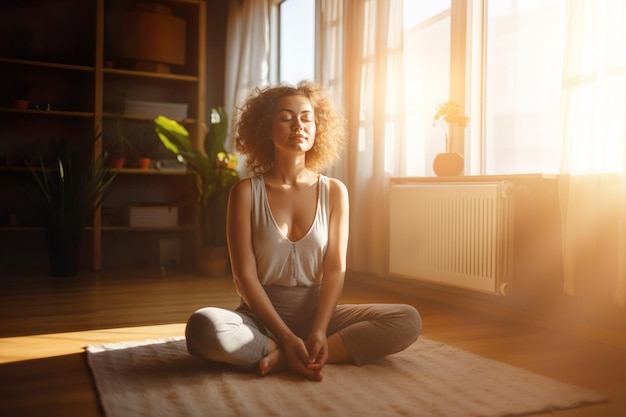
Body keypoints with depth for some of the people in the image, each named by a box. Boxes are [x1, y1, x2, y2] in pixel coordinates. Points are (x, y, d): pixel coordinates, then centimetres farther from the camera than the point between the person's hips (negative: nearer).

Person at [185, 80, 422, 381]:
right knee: (203, 327, -34)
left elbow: (335, 268, -3)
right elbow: (245, 275, -8)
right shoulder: (246, 192, -3)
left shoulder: (334, 191, 3)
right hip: (262, 317, -3)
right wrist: (287, 337, -18)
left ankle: (283, 359, -20)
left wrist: (320, 331, -19)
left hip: (317, 312, 3)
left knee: (408, 321, -19)